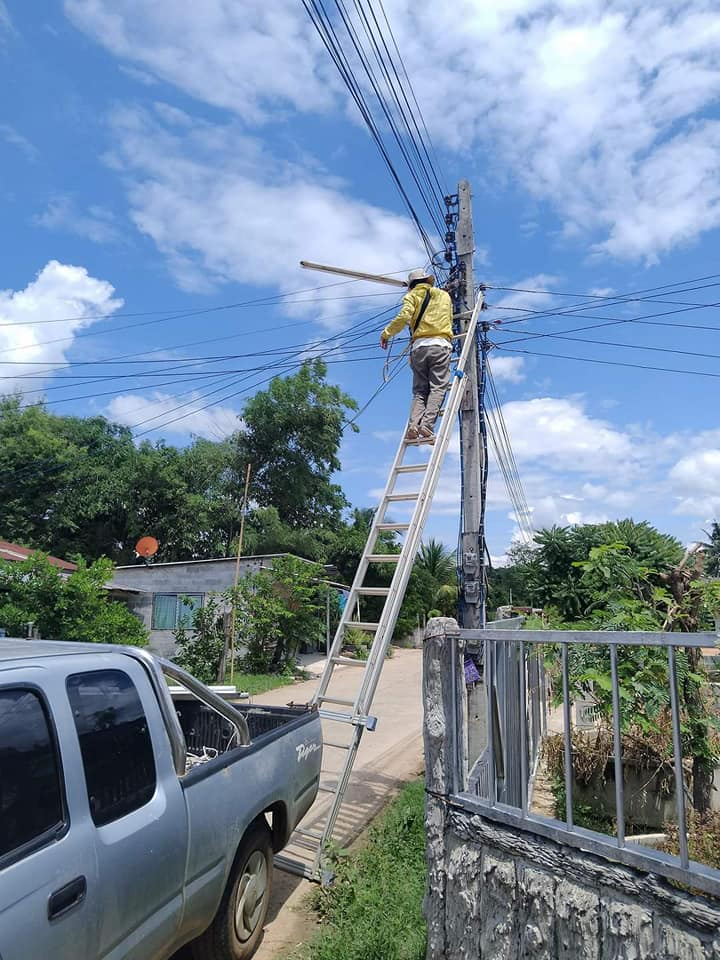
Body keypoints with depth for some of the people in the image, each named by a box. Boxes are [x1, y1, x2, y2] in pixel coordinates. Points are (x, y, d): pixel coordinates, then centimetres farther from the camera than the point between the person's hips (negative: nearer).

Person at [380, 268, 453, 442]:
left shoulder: (413, 295, 13)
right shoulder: (445, 295, 23)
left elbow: (404, 316, -5)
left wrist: (386, 333, 4)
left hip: (419, 346, 0)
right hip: (441, 345, 0)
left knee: (419, 390, 5)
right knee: (437, 388, -7)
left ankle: (413, 425, -15)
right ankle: (426, 425, -25)